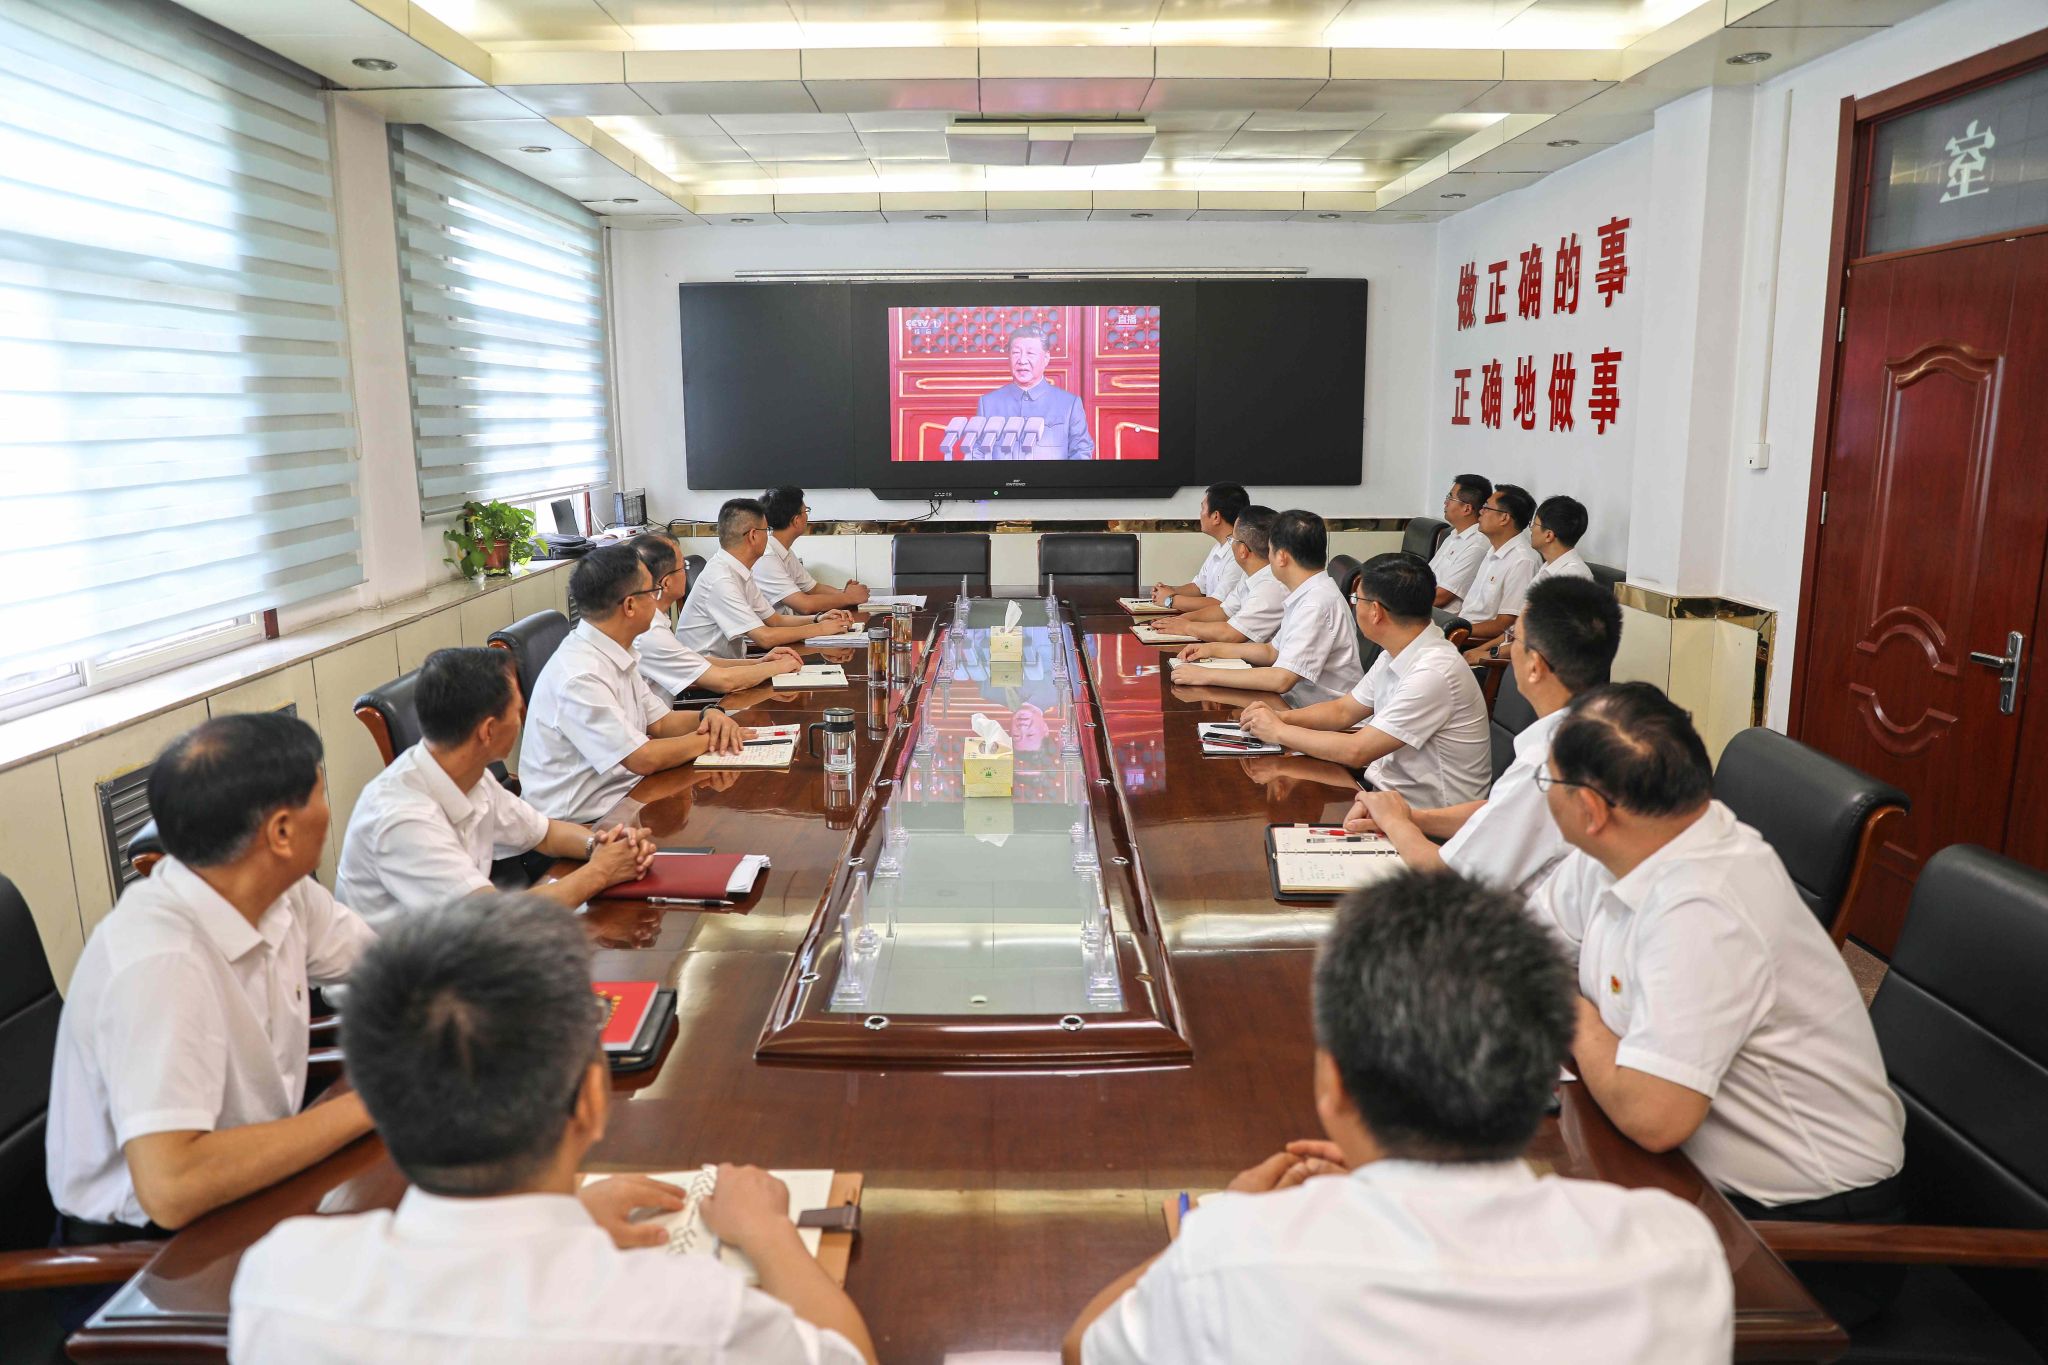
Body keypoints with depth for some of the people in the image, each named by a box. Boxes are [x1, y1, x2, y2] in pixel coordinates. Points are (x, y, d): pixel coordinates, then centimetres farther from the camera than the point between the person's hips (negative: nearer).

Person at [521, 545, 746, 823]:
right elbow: (644, 759, -21)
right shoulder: (579, 677, -23)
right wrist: (710, 738, -9)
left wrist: (707, 717, -5)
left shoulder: (617, 655, 6)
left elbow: (659, 721, 14)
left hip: (623, 796, 9)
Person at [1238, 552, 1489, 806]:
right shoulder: (1395, 654, 3)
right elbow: (1343, 710, 16)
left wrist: (1279, 732, -13)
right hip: (1390, 786, 8)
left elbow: (1357, 752, -24)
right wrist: (1281, 716, -2)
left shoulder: (1433, 672, -25)